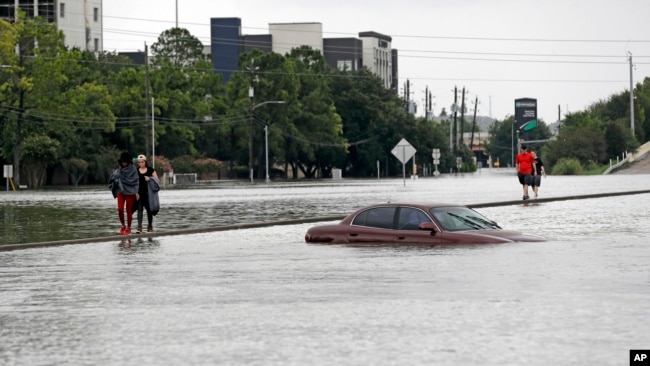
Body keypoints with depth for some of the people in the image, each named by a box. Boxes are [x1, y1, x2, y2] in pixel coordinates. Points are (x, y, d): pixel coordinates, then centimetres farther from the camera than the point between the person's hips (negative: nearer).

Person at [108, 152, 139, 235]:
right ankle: (123, 226, 13)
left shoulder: (133, 169, -5)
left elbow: (136, 181, -5)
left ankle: (128, 228, 14)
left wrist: (136, 192, -10)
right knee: (120, 209, -8)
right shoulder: (119, 170, 5)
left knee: (129, 210, 1)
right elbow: (113, 179, 9)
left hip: (130, 192, -3)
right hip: (121, 191, 3)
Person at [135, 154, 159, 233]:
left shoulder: (150, 170, 2)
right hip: (139, 193, 1)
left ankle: (150, 226, 19)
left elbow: (156, 179, 4)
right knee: (139, 209, -6)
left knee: (149, 209, 7)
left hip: (148, 192, -1)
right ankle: (139, 226, -11)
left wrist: (150, 179, -15)